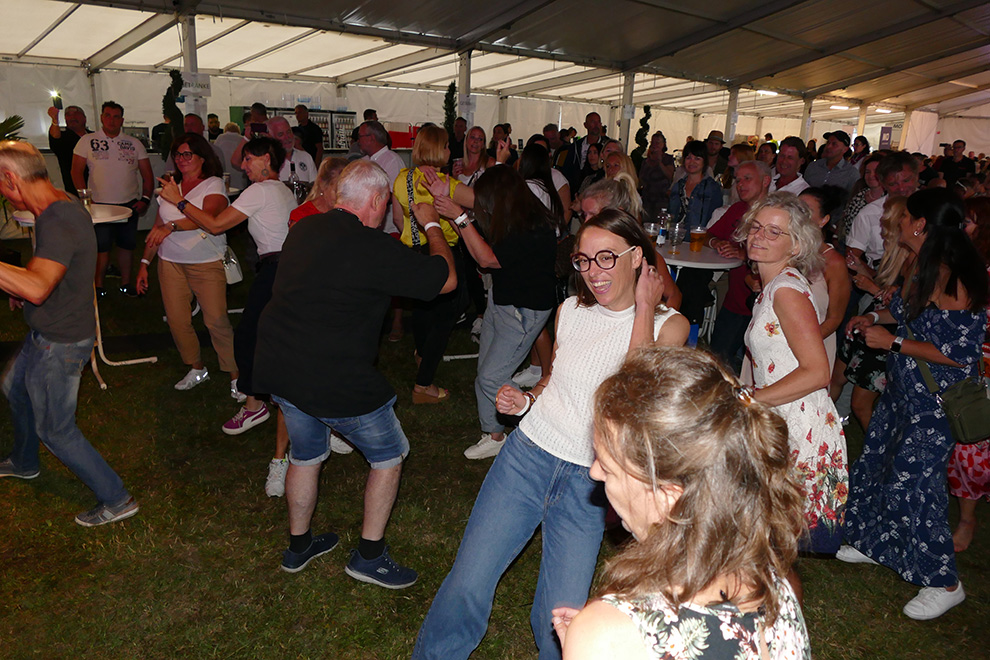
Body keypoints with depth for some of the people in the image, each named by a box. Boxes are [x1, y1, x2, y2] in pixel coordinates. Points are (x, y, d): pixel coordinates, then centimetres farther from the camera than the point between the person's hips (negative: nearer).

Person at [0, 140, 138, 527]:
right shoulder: (61, 208, 2)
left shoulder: (57, 222, -30)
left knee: (56, 430, 3)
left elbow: (37, 288, -44)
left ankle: (116, 500, 15)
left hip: (59, 343, -10)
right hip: (48, 333, 10)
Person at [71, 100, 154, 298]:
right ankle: (98, 285, 10)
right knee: (101, 246, -2)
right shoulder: (87, 141, 4)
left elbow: (147, 175, 8)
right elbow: (77, 172, 1)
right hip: (99, 204, -2)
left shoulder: (134, 144, 8)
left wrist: (145, 199, -4)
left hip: (129, 205, 2)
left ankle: (126, 282, 19)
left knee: (126, 245, 7)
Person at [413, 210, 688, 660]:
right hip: (528, 456, 2)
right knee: (467, 586, 1)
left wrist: (643, 308, -17)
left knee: (558, 620, -1)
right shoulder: (570, 311, 5)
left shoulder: (668, 324, -5)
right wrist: (524, 401, 0)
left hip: (588, 485, -2)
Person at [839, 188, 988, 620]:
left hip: (934, 404, -9)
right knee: (878, 463, 18)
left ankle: (944, 582, 16)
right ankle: (876, 544, 39)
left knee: (913, 483, -3)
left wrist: (892, 342, -21)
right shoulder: (926, 269, 4)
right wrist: (874, 319, 9)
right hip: (904, 390, 9)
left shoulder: (954, 279, -24)